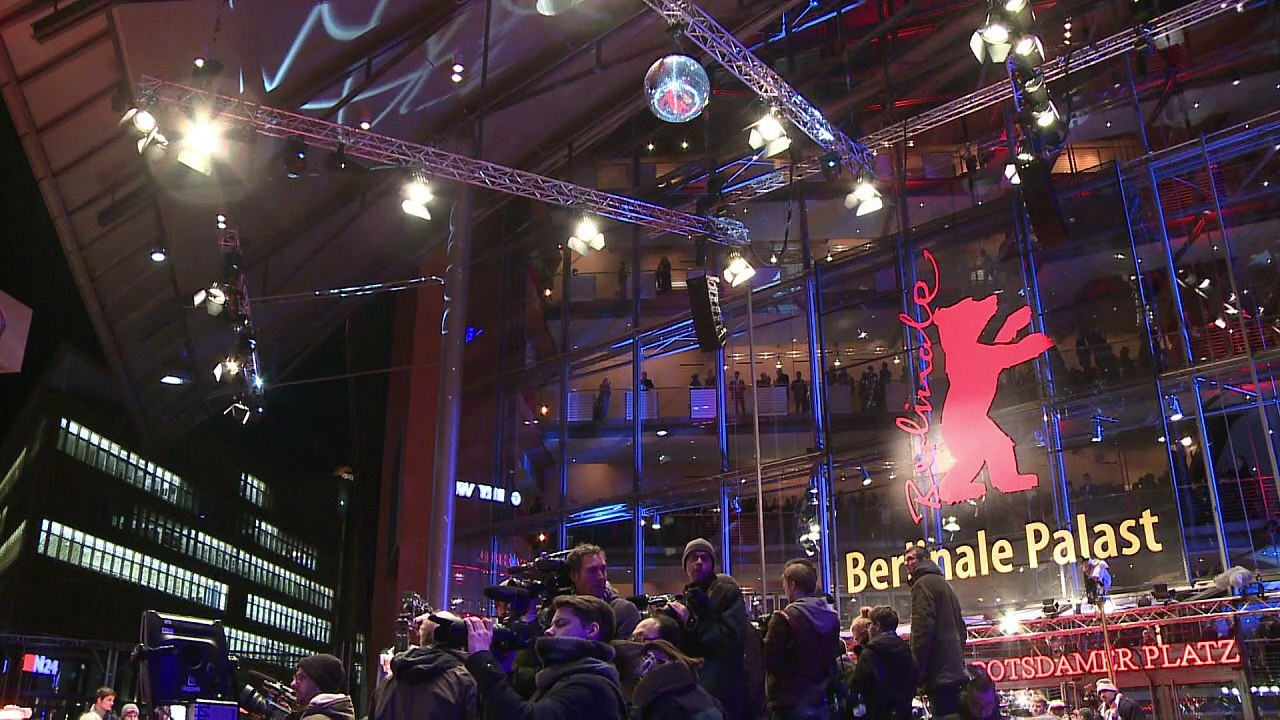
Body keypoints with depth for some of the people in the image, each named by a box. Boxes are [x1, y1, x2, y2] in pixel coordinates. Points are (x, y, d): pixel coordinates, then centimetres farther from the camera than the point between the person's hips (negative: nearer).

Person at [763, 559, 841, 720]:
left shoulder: (784, 618, -15)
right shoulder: (832, 617, 6)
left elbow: (768, 661, -13)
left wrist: (762, 639, 5)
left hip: (790, 705, -7)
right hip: (820, 702, 7)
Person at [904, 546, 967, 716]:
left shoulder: (923, 583, -4)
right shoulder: (944, 584, 25)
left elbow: (922, 627, -16)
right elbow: (960, 627, 27)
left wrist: (916, 668, -15)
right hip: (955, 671, 10)